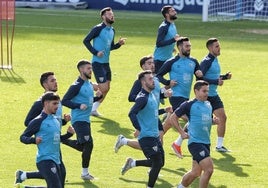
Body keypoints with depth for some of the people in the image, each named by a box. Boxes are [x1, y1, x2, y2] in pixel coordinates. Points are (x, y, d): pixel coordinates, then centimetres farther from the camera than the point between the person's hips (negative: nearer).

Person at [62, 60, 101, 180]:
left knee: (82, 146, 14)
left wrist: (97, 96, 3)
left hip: (86, 119, 9)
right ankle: (85, 173, -4)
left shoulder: (89, 84, 10)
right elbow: (64, 101, -17)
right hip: (79, 119, -9)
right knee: (88, 144, -13)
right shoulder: (76, 86, -15)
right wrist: (79, 106, -27)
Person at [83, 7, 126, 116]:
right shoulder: (98, 29, -13)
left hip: (106, 63, 8)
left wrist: (119, 44, 1)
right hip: (98, 63, -8)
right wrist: (95, 52, -20)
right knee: (103, 88, -13)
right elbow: (86, 41, -13)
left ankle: (93, 109, 20)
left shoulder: (112, 30, 11)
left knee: (106, 89, 10)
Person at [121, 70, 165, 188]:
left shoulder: (151, 95, 12)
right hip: (146, 137, -9)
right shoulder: (142, 98, -17)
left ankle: (132, 163, 25)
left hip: (155, 136, 9)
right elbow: (132, 113, -28)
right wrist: (138, 129, -31)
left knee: (159, 163, 13)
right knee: (157, 164, -9)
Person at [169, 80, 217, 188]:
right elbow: (173, 118, -3)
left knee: (196, 172, 14)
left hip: (206, 143, 7)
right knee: (209, 169, -16)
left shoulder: (208, 104, 12)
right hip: (195, 142, -7)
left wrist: (214, 121, 3)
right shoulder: (189, 105, -9)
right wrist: (182, 133, -7)